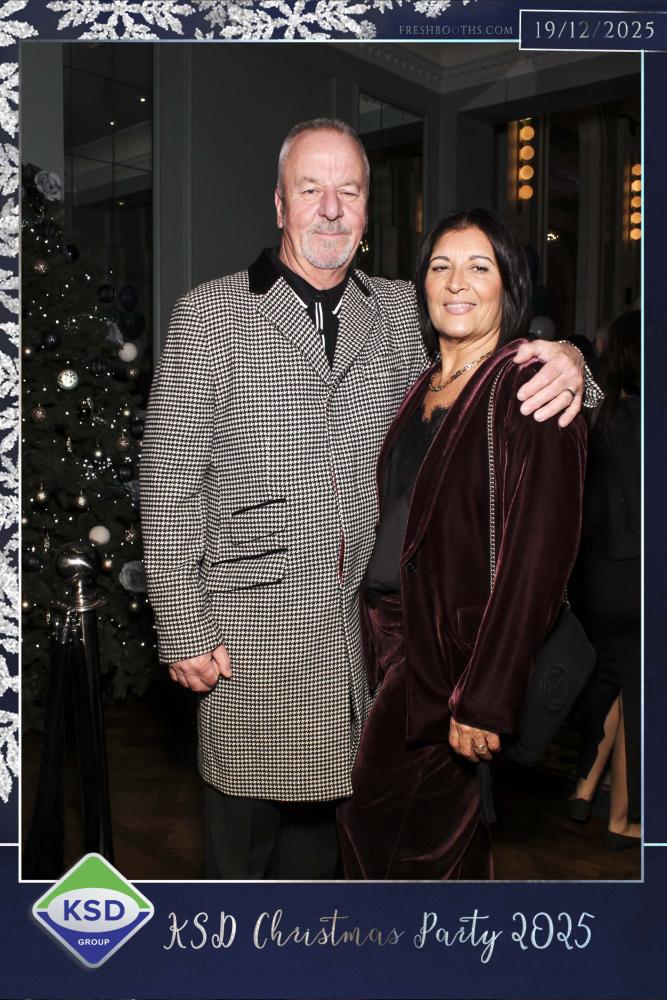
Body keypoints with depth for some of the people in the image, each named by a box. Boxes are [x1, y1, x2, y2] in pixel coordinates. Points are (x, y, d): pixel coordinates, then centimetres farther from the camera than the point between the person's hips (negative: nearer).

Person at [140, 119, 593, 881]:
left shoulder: (399, 313, 7)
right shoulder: (210, 315, -4)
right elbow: (170, 485, -4)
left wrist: (563, 363, -14)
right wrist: (183, 630, -7)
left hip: (362, 622, 3)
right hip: (253, 629, -3)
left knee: (320, 820, 19)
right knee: (244, 830, 10)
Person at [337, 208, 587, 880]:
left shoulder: (527, 389, -11)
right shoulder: (420, 388, 13)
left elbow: (539, 552, -17)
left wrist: (485, 697, -20)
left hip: (458, 649, -7)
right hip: (393, 639, 7)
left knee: (377, 820, -1)